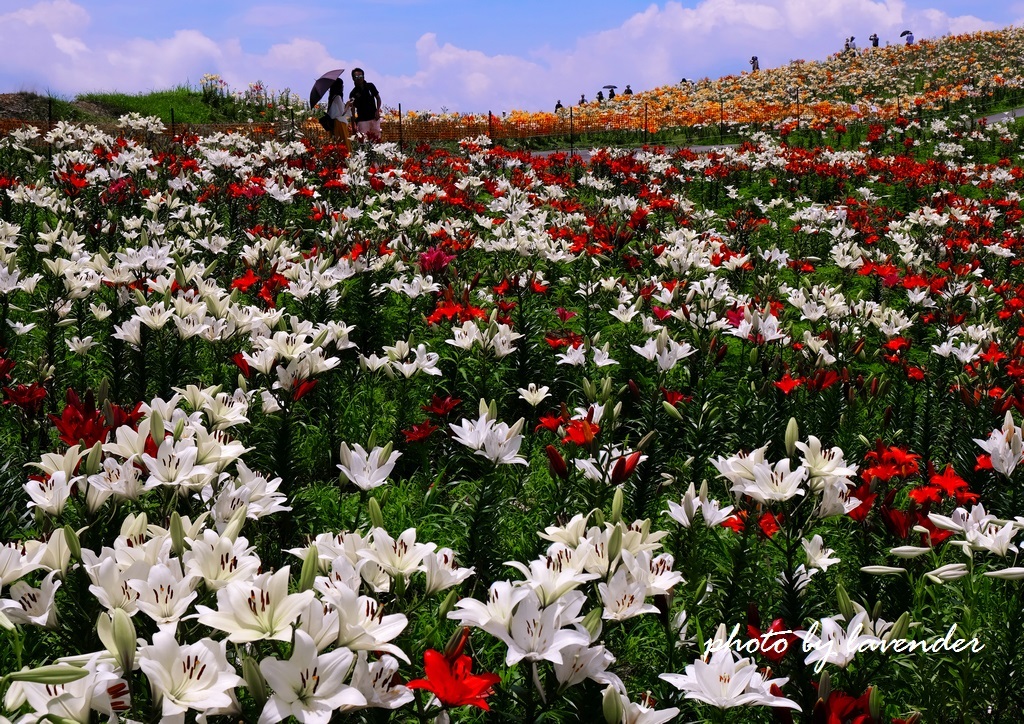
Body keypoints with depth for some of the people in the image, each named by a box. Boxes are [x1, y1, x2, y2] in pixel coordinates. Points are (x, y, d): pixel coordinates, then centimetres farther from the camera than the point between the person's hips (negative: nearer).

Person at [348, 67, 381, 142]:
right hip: (362, 120, -3)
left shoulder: (370, 86, 3)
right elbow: (352, 109, -2)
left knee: (377, 138, 3)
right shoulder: (353, 93, -4)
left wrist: (377, 110, -2)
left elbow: (378, 98, 13)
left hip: (374, 118, 3)